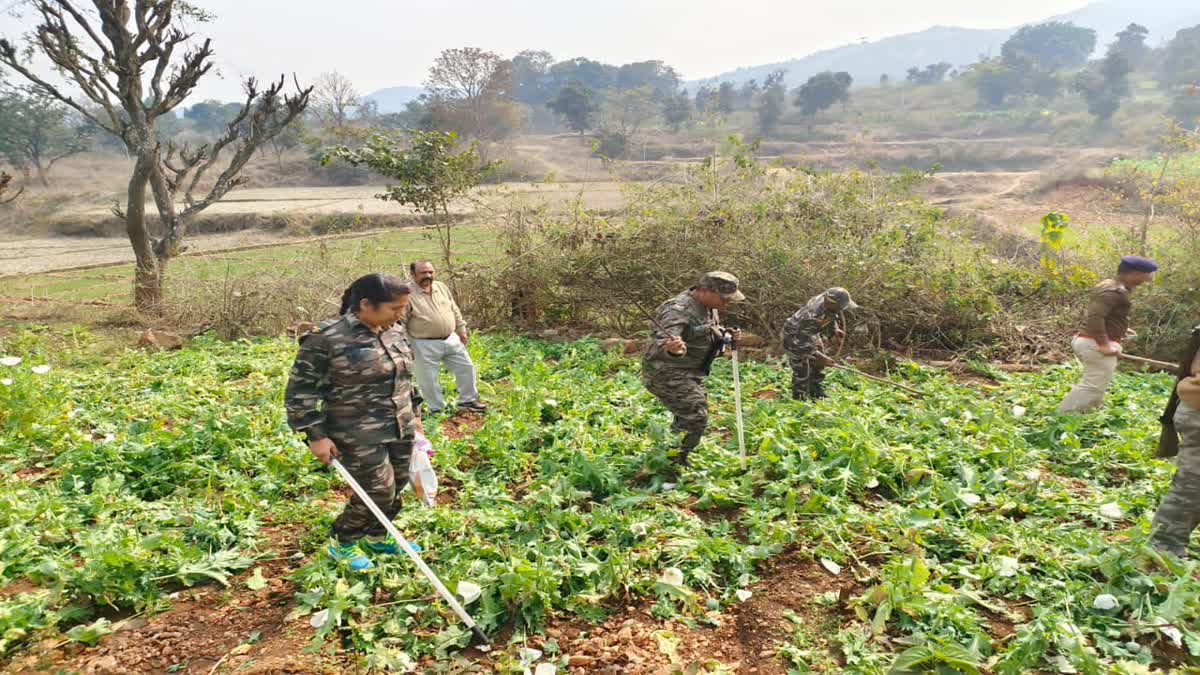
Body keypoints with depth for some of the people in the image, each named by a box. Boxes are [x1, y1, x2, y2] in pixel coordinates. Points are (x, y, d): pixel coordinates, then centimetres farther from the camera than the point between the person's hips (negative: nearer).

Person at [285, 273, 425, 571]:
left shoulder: (395, 332, 4)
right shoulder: (326, 338, -17)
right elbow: (300, 391, -10)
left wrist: (414, 413, 21)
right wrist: (316, 435, -12)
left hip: (401, 430, 7)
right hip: (358, 436, -7)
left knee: (396, 488, 13)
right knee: (379, 492, -4)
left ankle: (376, 537, 39)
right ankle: (343, 543, 23)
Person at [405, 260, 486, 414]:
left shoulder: (441, 287, 5)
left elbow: (455, 311, 15)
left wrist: (461, 330, 13)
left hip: (451, 339, 6)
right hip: (424, 345, -5)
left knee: (466, 367, 12)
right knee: (428, 380, 5)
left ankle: (467, 400, 29)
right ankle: (437, 409, 23)